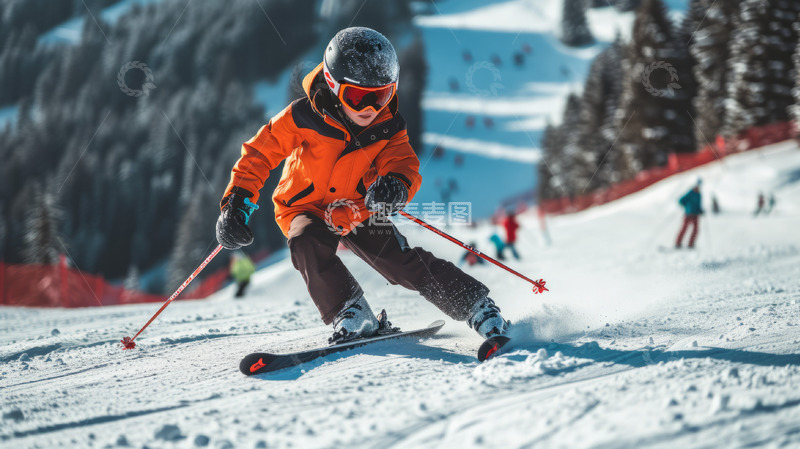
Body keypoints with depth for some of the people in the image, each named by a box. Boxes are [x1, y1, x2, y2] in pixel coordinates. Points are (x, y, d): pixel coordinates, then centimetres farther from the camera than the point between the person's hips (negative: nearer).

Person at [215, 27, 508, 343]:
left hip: (359, 211, 1)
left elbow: (405, 166, -24)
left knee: (402, 261, -15)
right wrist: (237, 202, -24)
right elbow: (260, 152, -15)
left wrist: (397, 186, -50)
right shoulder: (303, 118, -23)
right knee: (307, 245, -34)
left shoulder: (389, 129, -14)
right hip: (306, 209, -1)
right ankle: (351, 316, -26)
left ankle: (477, 306, -6)